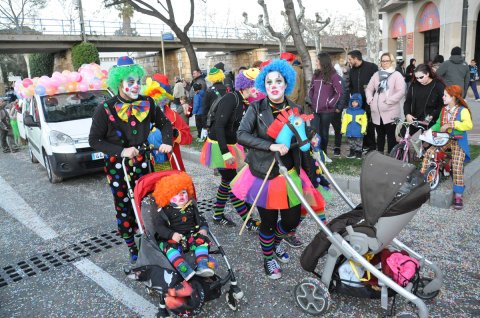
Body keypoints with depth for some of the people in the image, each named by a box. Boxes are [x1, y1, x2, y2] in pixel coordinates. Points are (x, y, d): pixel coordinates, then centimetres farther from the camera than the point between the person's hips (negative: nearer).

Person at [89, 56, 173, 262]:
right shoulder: (106, 109, -13)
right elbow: (94, 140, -10)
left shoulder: (147, 103, -5)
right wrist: (121, 151, -21)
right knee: (123, 206, 6)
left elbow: (164, 123, 8)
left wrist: (166, 142, -11)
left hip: (141, 162, 2)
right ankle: (132, 248, 22)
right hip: (117, 165, -2)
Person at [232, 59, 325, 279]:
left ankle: (276, 243, 45)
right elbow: (241, 135, -20)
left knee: (292, 220, 10)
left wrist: (310, 177, 7)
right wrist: (271, 146, -29)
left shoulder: (295, 110, 2)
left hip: (289, 174, 3)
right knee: (268, 223, 9)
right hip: (263, 175, -3)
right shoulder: (256, 108, -6)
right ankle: (268, 258, 39)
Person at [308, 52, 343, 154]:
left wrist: (329, 103, -9)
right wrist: (311, 100, 8)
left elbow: (339, 93, -7)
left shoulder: (333, 76, -6)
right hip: (315, 109, 4)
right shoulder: (316, 74, 10)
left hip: (326, 111, -4)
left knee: (323, 133, 7)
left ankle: (323, 153, 21)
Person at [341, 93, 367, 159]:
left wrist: (363, 130, -13)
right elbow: (344, 121, 2)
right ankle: (352, 153, 24)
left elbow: (364, 122, -5)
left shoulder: (362, 112, -3)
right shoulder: (347, 111, 3)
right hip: (350, 132, 3)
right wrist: (343, 130, -1)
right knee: (351, 144, 13)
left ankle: (358, 154, 16)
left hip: (358, 132, -2)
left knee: (358, 144, 6)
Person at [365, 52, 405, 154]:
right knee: (380, 135, 15)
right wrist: (370, 99, -2)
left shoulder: (396, 75, -1)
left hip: (390, 112, -5)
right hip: (377, 112, 5)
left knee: (391, 136, -1)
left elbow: (401, 92, -11)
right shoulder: (376, 74, 14)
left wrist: (388, 100, -17)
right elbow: (369, 89, 16)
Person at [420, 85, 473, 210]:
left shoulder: (463, 110, -9)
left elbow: (468, 125, -23)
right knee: (429, 153, -17)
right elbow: (438, 124, 15)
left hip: (458, 141, -5)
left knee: (457, 165, -16)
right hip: (444, 139, 6)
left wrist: (451, 124, -26)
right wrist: (430, 130, -2)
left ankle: (458, 194, -9)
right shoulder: (444, 109, 10)